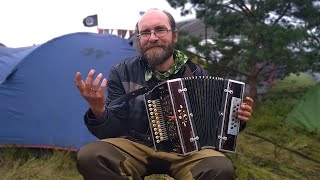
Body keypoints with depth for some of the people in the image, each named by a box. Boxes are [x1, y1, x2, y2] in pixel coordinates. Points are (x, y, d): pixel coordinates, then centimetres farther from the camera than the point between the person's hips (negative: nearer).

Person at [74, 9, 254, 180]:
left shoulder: (197, 74, 0)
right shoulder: (122, 73, -3)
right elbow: (112, 130, -8)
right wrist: (98, 110, -29)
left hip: (184, 150, 1)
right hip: (134, 147, 0)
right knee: (89, 157, -30)